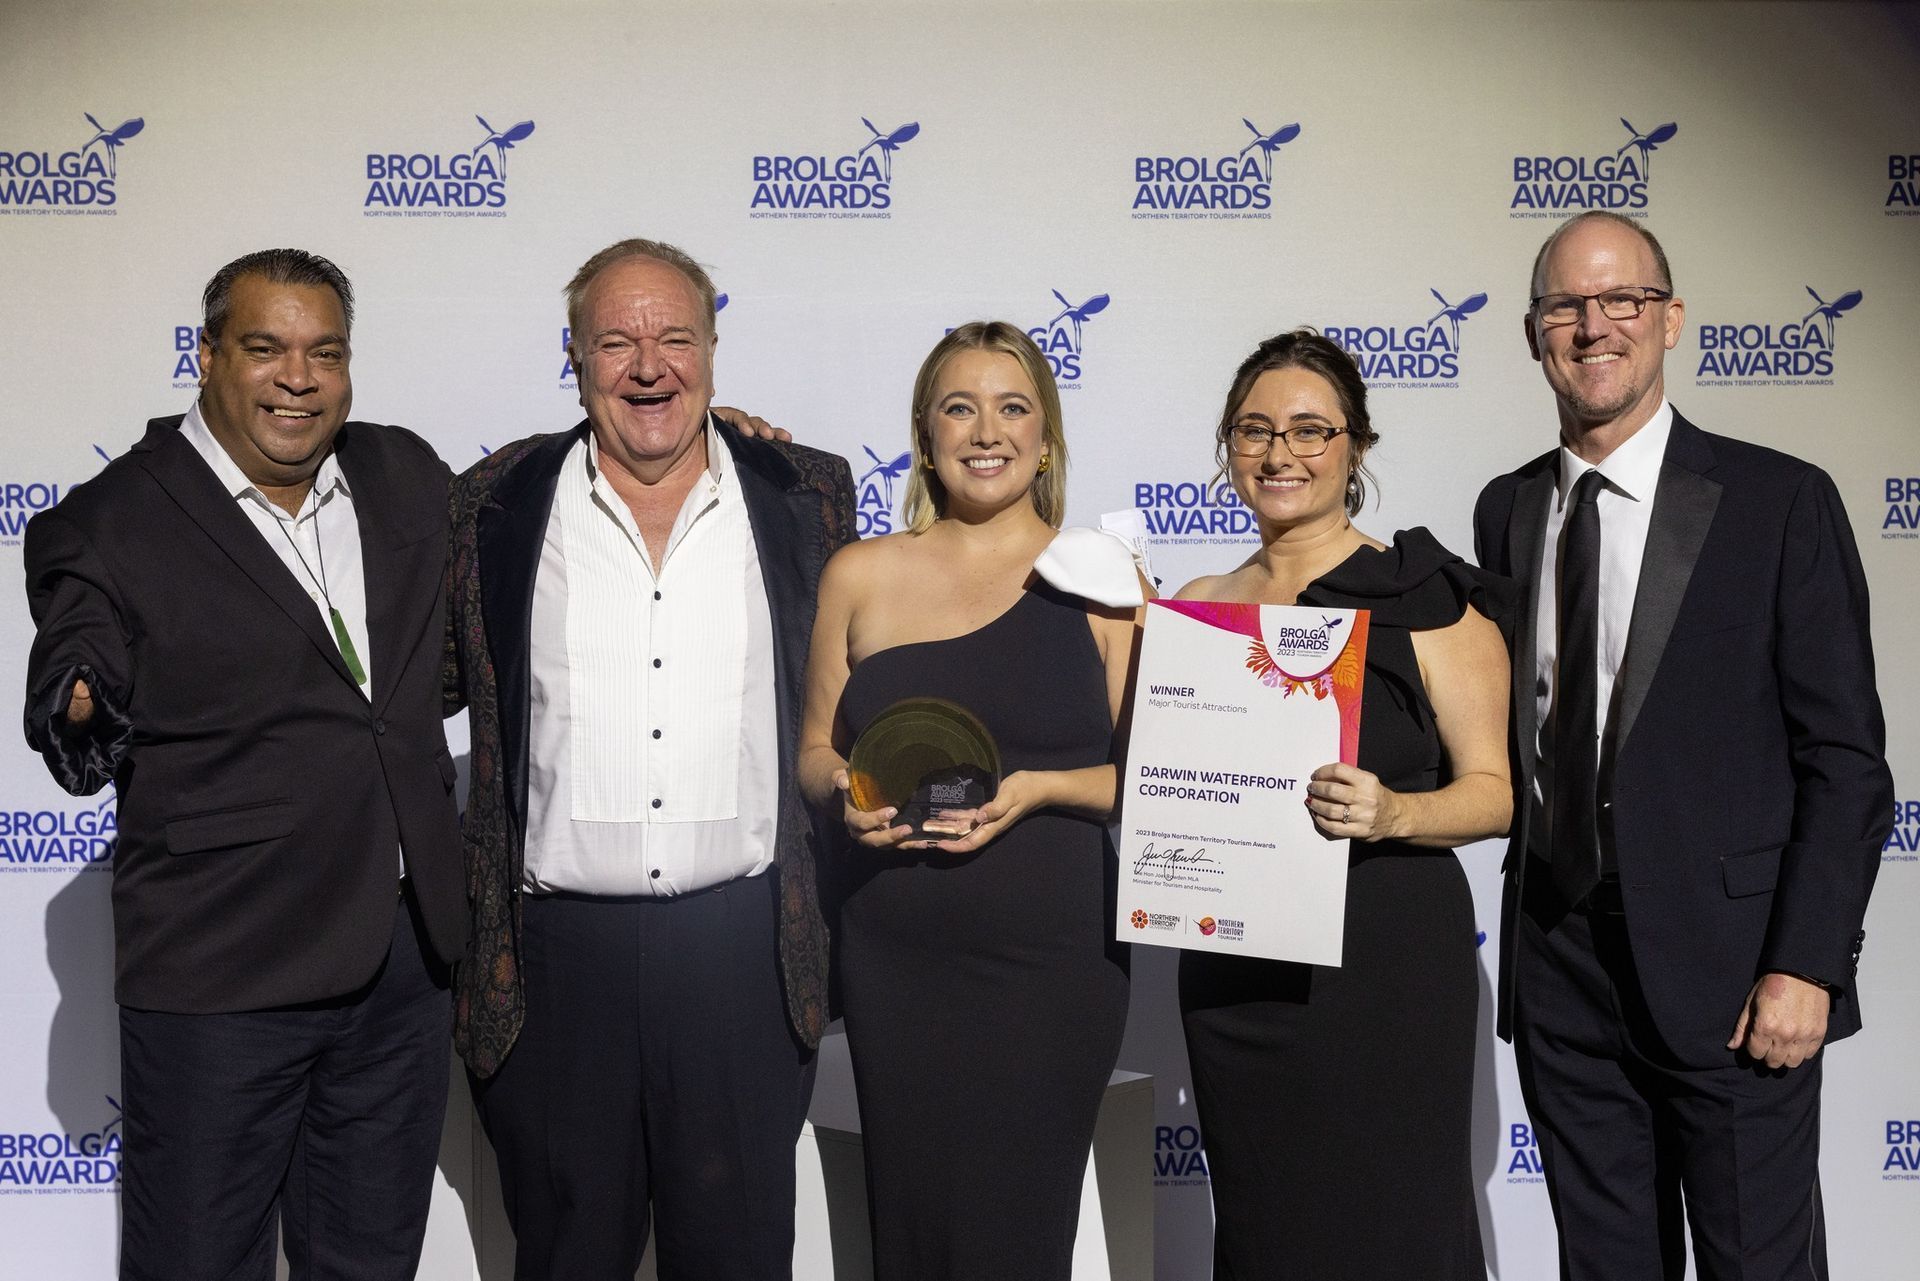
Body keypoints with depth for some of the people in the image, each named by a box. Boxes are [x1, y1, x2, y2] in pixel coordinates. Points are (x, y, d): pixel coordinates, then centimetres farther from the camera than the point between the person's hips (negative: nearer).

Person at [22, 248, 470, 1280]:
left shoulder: (407, 480, 7)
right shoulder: (106, 528, -7)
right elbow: (84, 761, -6)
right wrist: (79, 714, -31)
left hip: (406, 961, 5)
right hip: (220, 979, -4)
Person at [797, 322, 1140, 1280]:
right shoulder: (862, 574, 6)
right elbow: (817, 750, 13)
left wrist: (1039, 788, -15)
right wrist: (846, 792, -8)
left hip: (1052, 957, -2)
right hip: (895, 958, 2)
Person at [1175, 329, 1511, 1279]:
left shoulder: (1425, 600, -3)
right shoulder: (1199, 606, 10)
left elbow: (1493, 790, -5)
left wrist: (1391, 813, -22)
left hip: (1387, 959, -4)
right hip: (1233, 970, 4)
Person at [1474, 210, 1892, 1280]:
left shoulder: (1780, 502, -5)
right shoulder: (1507, 511, 9)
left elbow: (1847, 758, -6)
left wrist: (1806, 965, -13)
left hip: (1727, 964, -4)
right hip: (1559, 965, 4)